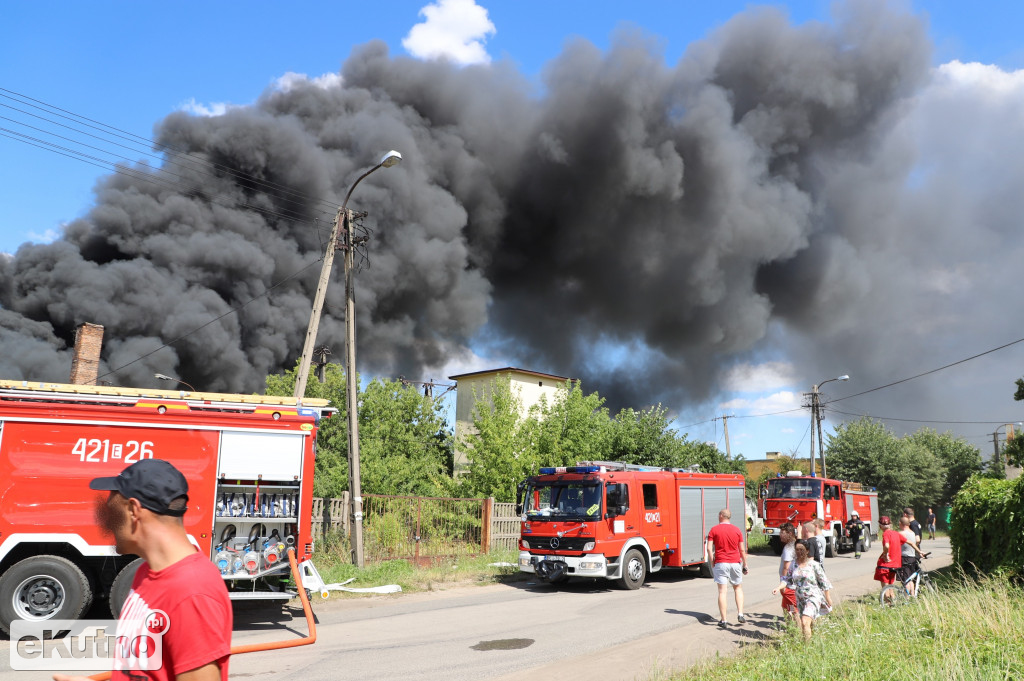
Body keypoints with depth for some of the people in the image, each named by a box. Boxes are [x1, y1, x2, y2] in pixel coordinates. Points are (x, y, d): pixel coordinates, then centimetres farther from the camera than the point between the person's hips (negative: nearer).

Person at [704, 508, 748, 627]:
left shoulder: (714, 530, -2)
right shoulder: (737, 530, 4)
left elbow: (709, 548, -9)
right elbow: (742, 550, 5)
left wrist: (712, 563, -1)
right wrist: (745, 565, 14)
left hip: (721, 563, -2)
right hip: (735, 563, 2)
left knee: (722, 591, 0)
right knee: (738, 588, 21)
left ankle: (723, 620, 0)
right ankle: (740, 614, 9)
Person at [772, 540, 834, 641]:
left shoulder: (814, 565, -8)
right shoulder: (793, 566, 4)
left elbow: (824, 583, -2)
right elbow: (787, 579, 5)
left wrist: (828, 599, 2)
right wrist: (779, 587, -13)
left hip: (813, 597, -5)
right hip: (800, 599, 5)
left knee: (805, 622, -21)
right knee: (809, 624, 17)